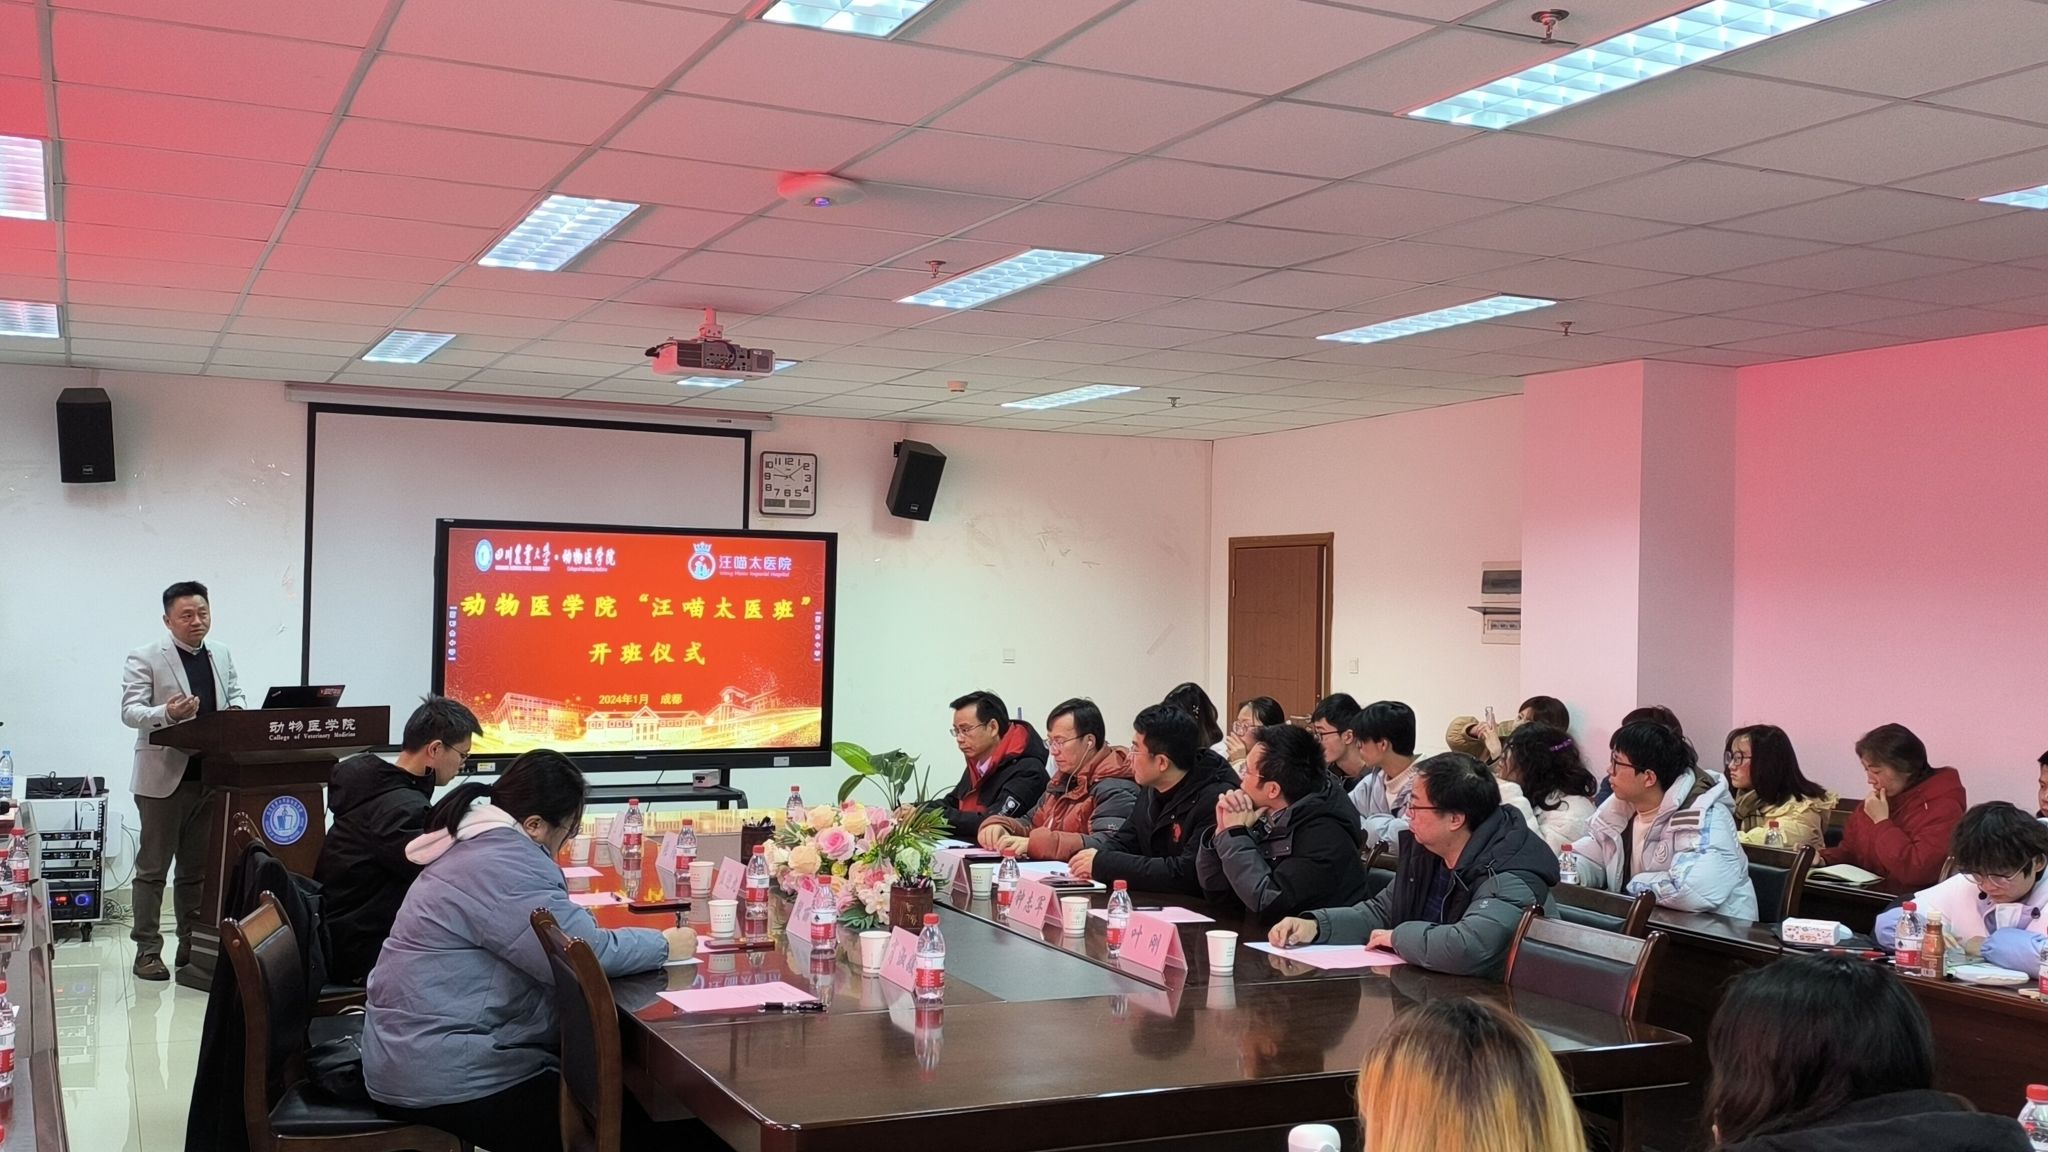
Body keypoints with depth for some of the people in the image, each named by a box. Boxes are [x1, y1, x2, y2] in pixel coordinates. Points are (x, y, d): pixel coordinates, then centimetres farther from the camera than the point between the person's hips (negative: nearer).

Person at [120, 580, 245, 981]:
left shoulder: (221, 654, 12)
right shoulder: (145, 658, -6)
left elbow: (235, 693, 20)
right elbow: (130, 711, -12)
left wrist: (236, 710, -4)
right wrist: (167, 714, -32)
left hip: (210, 777, 5)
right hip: (164, 778, -5)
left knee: (198, 868, 12)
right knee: (153, 868, 2)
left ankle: (192, 945, 20)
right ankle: (147, 950, 7)